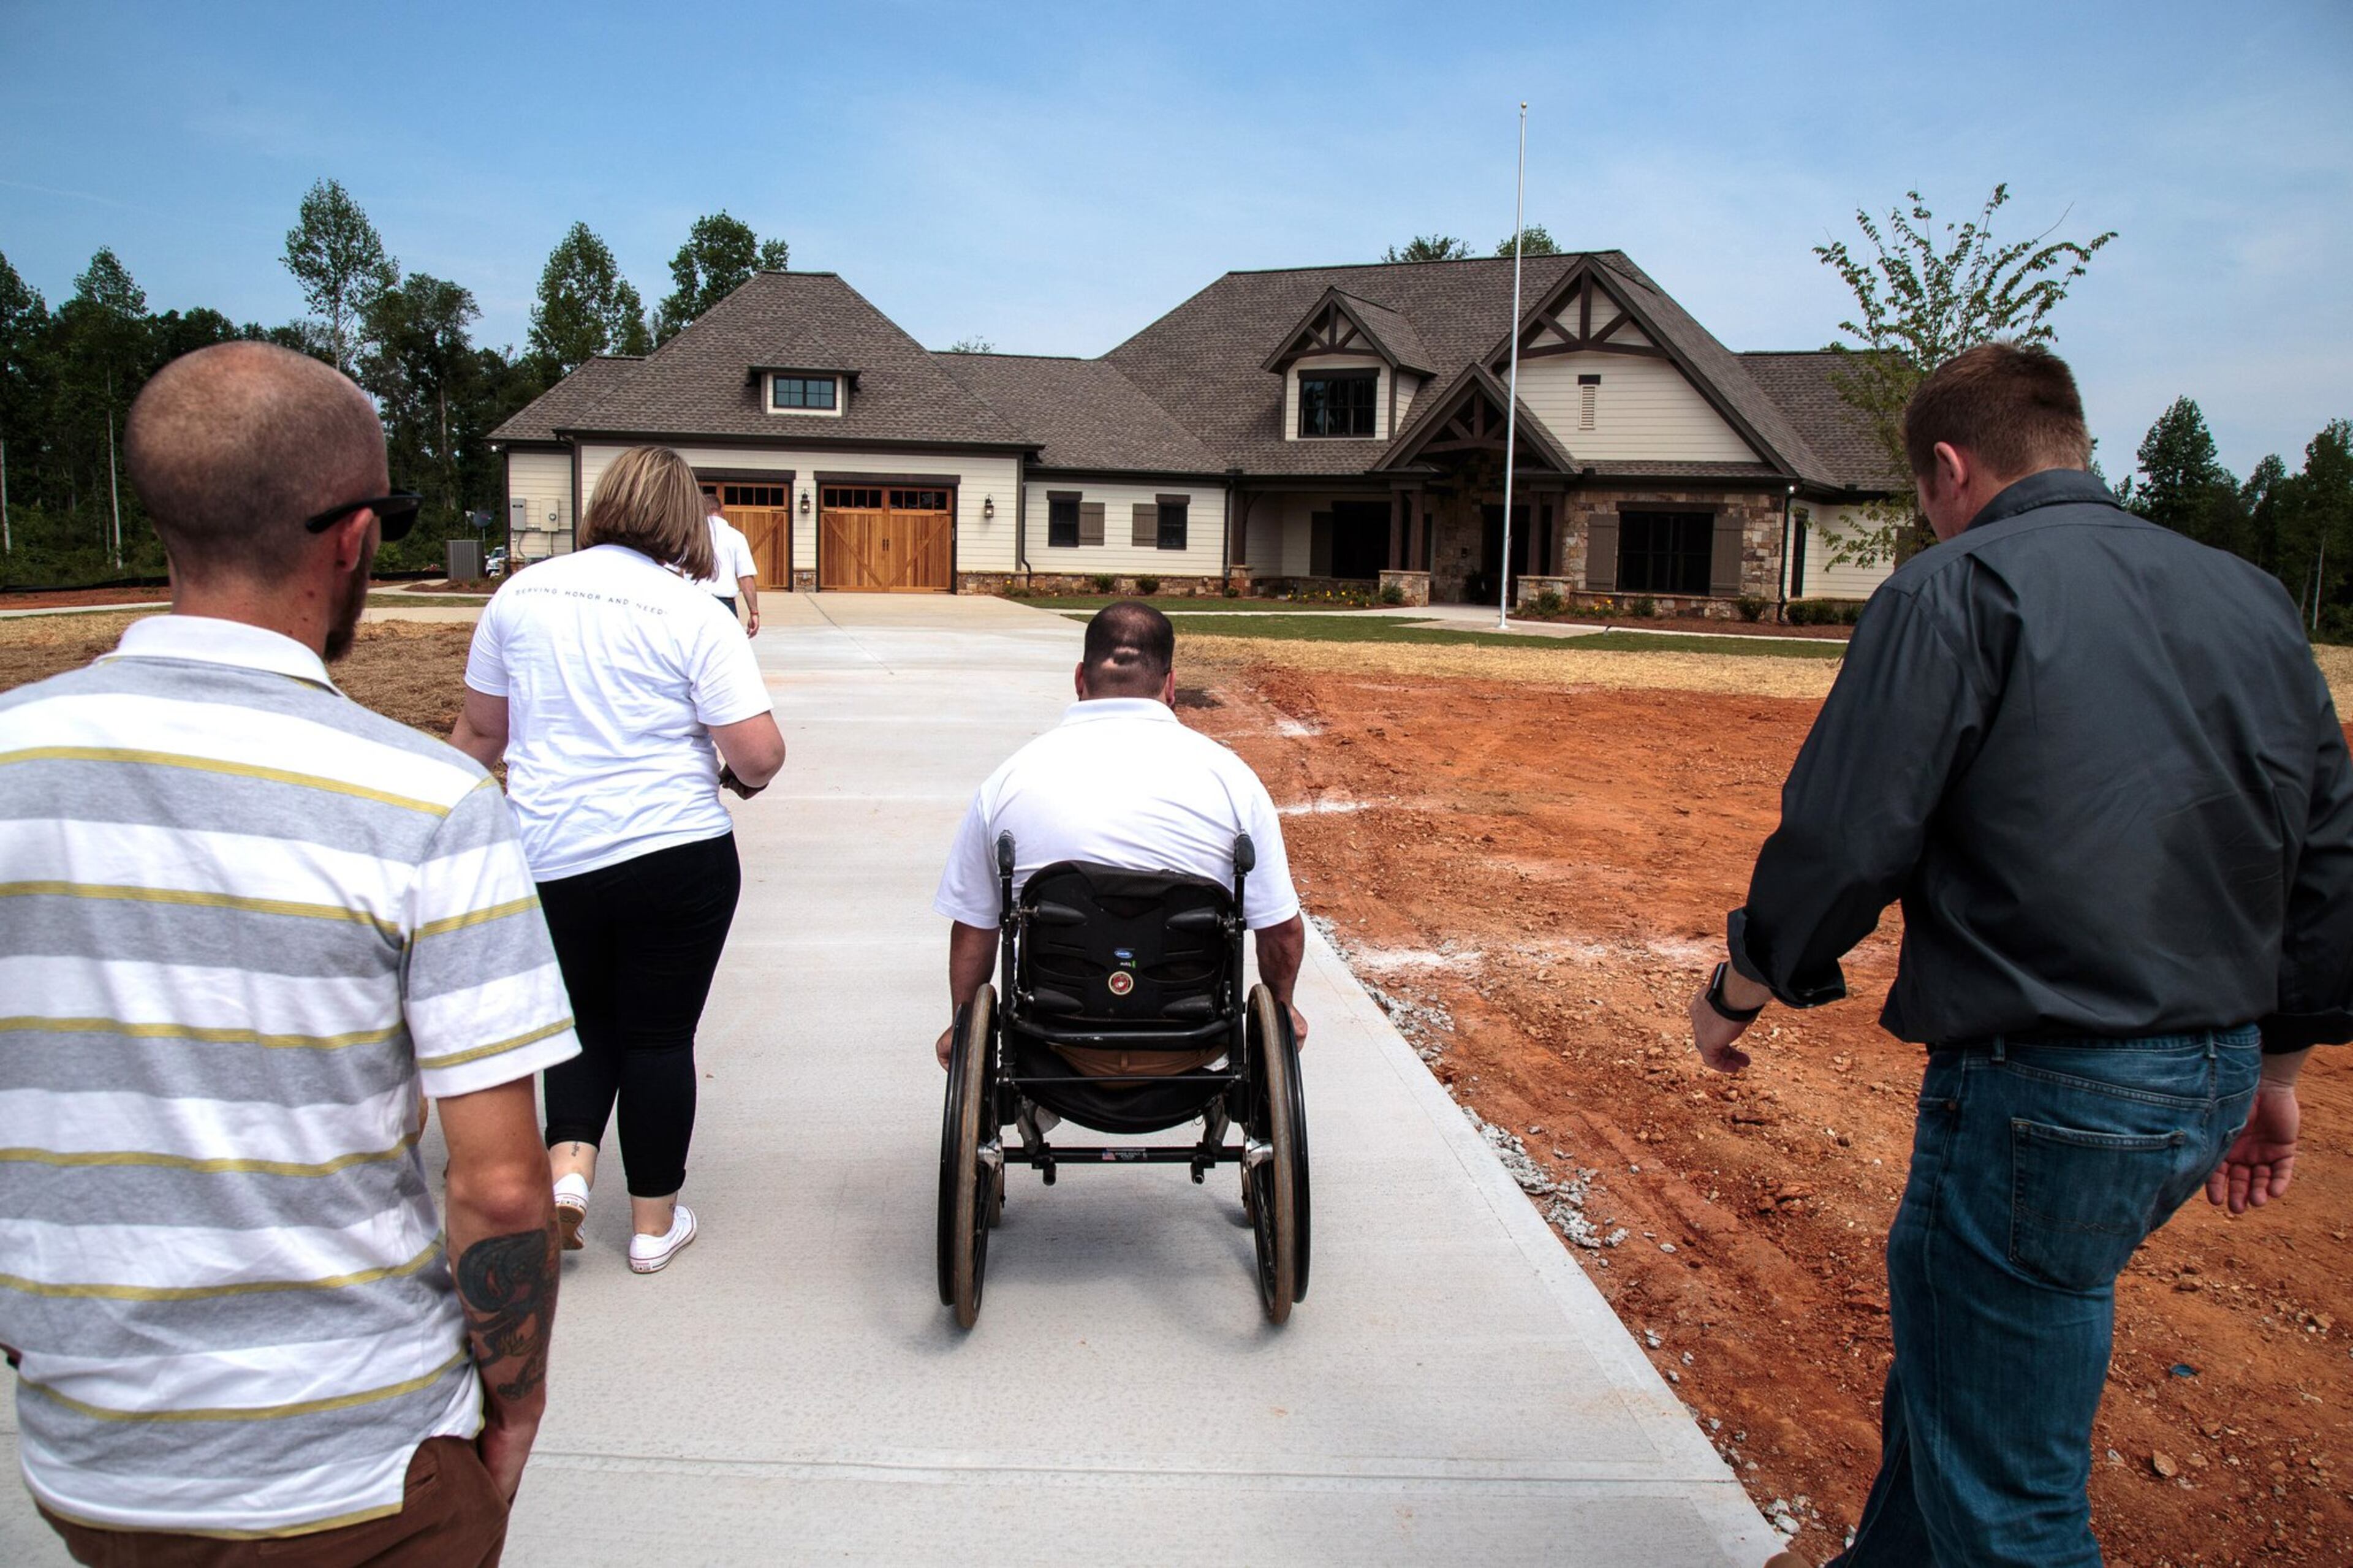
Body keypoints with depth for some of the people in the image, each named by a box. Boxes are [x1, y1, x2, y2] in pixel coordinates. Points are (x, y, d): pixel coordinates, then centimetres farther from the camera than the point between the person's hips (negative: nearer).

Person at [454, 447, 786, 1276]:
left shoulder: (522, 593, 3)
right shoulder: (693, 615, -9)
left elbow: (480, 729, 12)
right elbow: (761, 752, -14)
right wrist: (741, 776, 9)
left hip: (550, 858, 3)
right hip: (676, 855, -3)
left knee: (586, 1015, 24)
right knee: (659, 1035, 10)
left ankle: (567, 1162, 4)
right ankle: (654, 1222, 21)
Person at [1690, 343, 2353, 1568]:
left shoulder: (1956, 592, -11)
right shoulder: (2253, 601, 12)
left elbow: (1841, 843, -15)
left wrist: (1734, 994, 2)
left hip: (2045, 1097, -9)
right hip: (2211, 1084, 9)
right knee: (1943, 1317, 27)